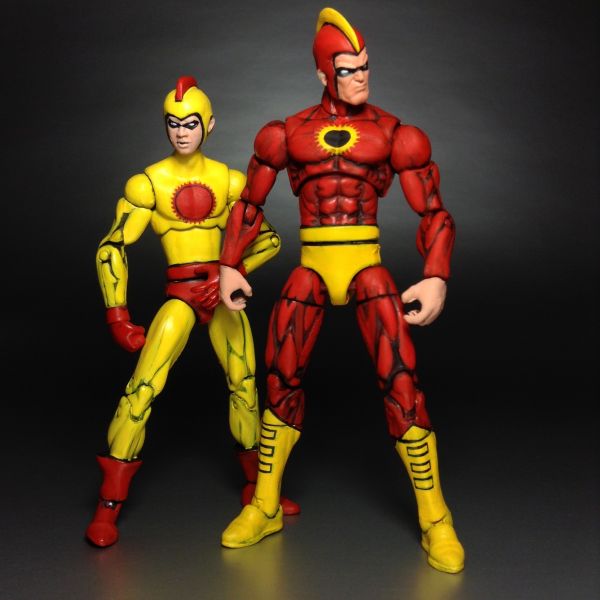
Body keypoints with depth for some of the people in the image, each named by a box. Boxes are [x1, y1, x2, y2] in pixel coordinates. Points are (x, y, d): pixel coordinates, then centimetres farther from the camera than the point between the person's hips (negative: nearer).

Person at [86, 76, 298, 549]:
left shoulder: (229, 181, 4)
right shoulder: (149, 183, -3)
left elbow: (269, 240, 8)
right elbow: (112, 249, -4)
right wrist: (118, 316, -9)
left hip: (223, 294, 3)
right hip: (180, 297, -2)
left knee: (245, 386, 2)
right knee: (142, 389, -14)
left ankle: (257, 488, 23)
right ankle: (108, 506, -1)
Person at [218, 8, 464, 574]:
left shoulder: (392, 133, 3)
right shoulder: (289, 132, 7)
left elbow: (434, 214, 1)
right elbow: (249, 206, 15)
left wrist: (436, 279, -13)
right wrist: (228, 267, 5)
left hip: (367, 268, -2)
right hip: (310, 269, 2)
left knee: (400, 383, -13)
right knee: (281, 381, 3)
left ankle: (435, 519, 4)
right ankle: (265, 508, 22)